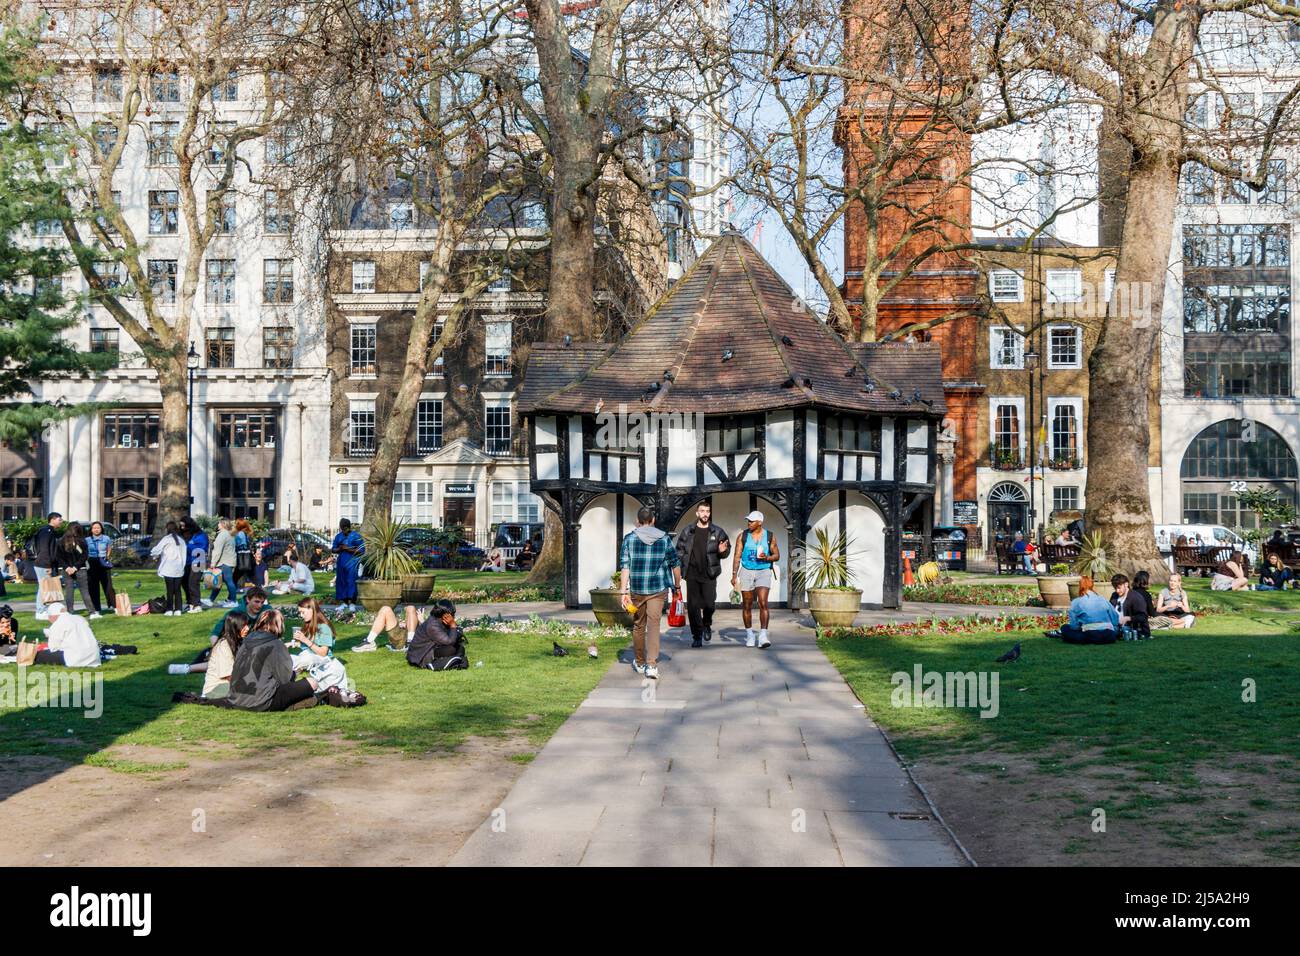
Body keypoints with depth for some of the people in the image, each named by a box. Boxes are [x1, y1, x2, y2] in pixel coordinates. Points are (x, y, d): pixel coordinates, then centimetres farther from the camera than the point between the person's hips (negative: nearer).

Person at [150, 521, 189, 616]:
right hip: (179, 569, 4)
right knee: (177, 590, 8)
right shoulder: (181, 540, 9)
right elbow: (184, 554, 9)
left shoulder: (167, 539, -5)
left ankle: (169, 610, 2)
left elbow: (156, 550, -1)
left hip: (169, 569, -4)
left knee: (170, 590, 1)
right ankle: (178, 609, 7)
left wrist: (152, 554, 20)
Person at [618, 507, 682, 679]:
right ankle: (652, 665, -14)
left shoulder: (629, 538, -1)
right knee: (653, 624, -2)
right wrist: (677, 586, 18)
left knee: (638, 625, 14)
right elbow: (675, 564, 6)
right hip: (658, 588, 0)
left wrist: (624, 591, -8)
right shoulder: (664, 539, 2)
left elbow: (624, 566, -7)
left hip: (636, 589, 1)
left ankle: (639, 663, 29)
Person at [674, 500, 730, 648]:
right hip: (692, 574, 1)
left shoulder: (717, 532, 5)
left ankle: (707, 625, 26)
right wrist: (682, 564, -1)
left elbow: (726, 546, 11)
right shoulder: (688, 532, 6)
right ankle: (697, 636, 12)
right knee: (693, 605, 1)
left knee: (709, 603, -6)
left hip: (709, 575, -1)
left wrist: (722, 551, -11)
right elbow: (679, 550, 11)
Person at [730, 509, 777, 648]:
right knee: (747, 605, 6)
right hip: (746, 572, 1)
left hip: (763, 572, -1)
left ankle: (763, 636, -18)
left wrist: (767, 558, -13)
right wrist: (734, 575, -6)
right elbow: (737, 556, 1)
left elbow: (777, 556, 8)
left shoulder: (769, 536, 2)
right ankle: (749, 635, 20)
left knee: (763, 603, -15)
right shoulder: (742, 536, 2)